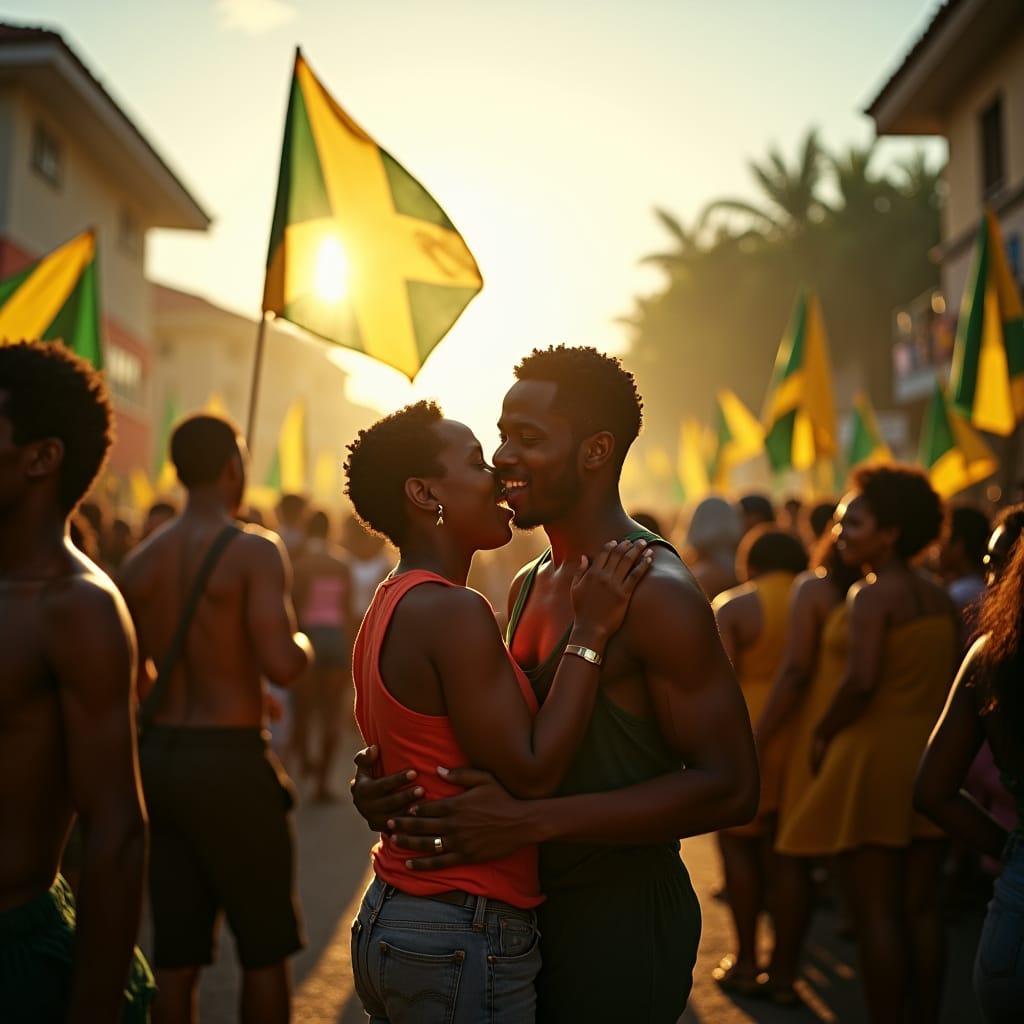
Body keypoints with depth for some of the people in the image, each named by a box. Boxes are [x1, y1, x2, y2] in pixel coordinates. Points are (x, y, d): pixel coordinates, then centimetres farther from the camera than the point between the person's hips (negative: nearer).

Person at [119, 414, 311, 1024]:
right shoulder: (256, 550, -11)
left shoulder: (140, 562, 6)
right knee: (266, 948, 9)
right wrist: (303, 644, 1)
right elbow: (282, 665, -21)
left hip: (158, 755, 6)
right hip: (231, 759, -6)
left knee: (176, 954, 12)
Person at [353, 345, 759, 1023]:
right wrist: (387, 779, -5)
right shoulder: (529, 586, 8)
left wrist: (530, 820, -27)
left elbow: (729, 787, -23)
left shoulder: (658, 593, -19)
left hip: (623, 926, -8)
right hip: (534, 913, 8)